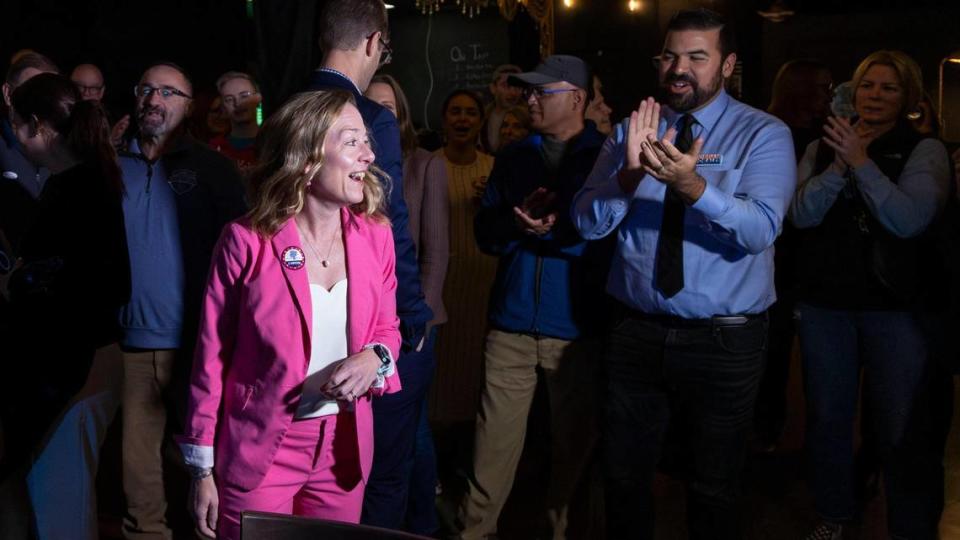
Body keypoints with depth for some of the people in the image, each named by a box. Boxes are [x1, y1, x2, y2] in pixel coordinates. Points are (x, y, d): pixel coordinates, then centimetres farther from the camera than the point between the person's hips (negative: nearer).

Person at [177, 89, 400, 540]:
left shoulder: (374, 235, -2)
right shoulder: (247, 242, -14)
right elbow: (211, 358, -7)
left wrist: (374, 358, -13)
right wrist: (202, 468, -4)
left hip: (344, 450, 4)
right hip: (259, 451, -4)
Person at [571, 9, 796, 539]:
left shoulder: (764, 135, -6)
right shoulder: (630, 130, 4)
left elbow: (761, 230, -21)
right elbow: (587, 222, -7)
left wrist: (693, 186, -37)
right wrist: (630, 173, -26)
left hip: (723, 340, -2)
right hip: (636, 331, 3)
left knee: (712, 487, 12)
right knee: (624, 477, 15)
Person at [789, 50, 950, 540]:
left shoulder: (924, 150, -2)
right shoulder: (821, 148, 8)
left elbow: (910, 220, -17)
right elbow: (801, 214, -6)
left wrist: (861, 162, -18)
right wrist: (840, 165, -17)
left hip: (895, 306, -3)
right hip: (825, 303, 3)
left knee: (900, 429, 1)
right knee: (827, 418, 12)